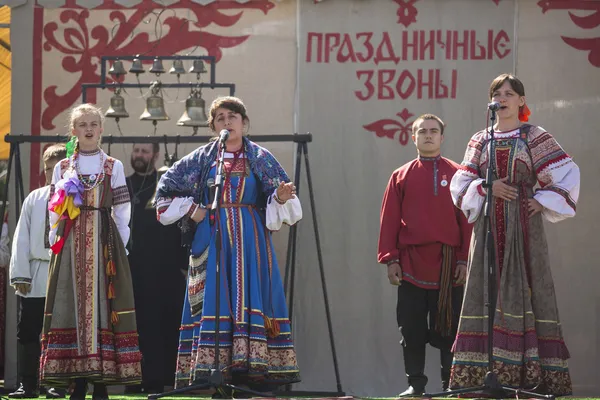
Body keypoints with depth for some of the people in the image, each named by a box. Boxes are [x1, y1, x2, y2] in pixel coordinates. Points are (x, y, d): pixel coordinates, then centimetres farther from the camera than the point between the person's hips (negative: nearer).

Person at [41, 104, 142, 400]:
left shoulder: (113, 167, 8)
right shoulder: (62, 168, 11)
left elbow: (122, 211, 6)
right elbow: (54, 211, 11)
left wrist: (119, 246, -1)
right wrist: (57, 241, 1)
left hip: (105, 242, -1)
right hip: (71, 246, 1)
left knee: (102, 306, -6)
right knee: (73, 306, -4)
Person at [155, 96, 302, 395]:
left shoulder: (260, 158, 7)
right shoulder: (202, 158, 10)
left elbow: (277, 203, 3)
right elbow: (167, 187, 15)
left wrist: (281, 197, -20)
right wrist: (191, 210, 4)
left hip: (249, 240, -1)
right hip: (212, 240, 1)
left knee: (249, 298, -9)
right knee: (213, 300, -5)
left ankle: (253, 365, -13)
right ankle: (211, 368, -8)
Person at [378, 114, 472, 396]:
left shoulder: (456, 174, 5)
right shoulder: (401, 176, 9)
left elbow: (467, 219, 3)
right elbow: (389, 221, 6)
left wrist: (464, 260, -4)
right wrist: (390, 260, -1)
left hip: (448, 266, -1)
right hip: (411, 265, 1)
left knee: (448, 327, 2)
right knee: (412, 330, 3)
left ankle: (450, 384, 9)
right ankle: (415, 383, 10)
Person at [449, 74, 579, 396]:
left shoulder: (534, 137, 3)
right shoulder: (480, 141, 13)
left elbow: (567, 175, 0)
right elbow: (460, 184, 8)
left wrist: (543, 201, -7)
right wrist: (486, 187, -9)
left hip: (523, 224, -3)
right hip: (488, 224, 3)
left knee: (525, 290, -7)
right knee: (484, 290, -1)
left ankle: (531, 370, -8)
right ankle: (475, 368, -2)